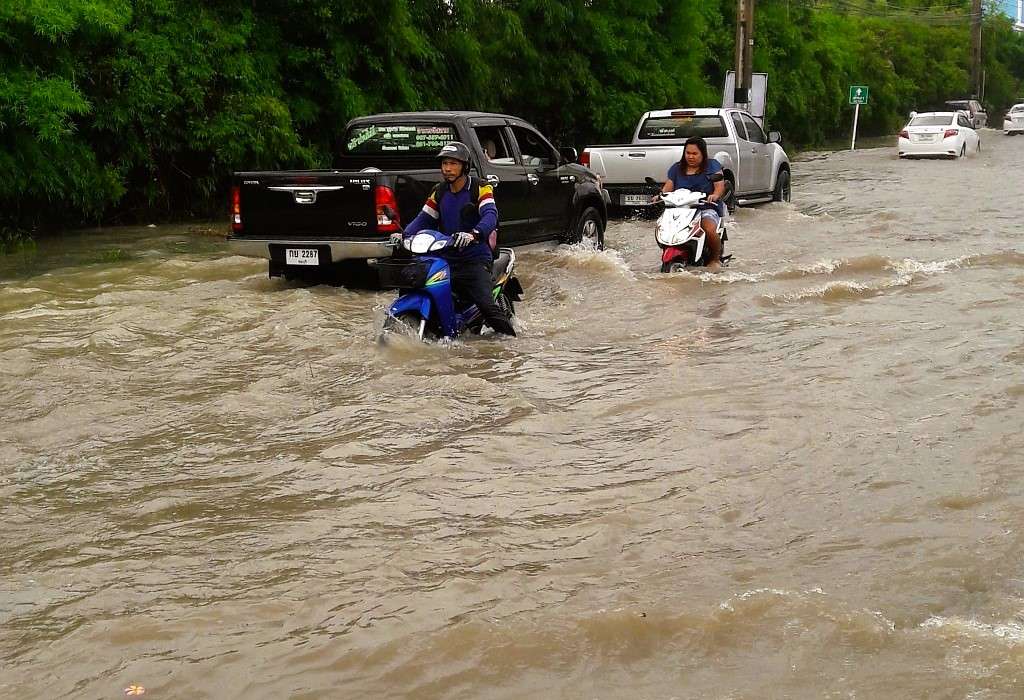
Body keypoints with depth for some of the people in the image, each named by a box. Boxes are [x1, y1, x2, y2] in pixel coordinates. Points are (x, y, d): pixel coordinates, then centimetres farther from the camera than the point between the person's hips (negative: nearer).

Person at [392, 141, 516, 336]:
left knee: (487, 305, -22)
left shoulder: (480, 188, -5)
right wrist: (404, 235, -6)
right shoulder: (440, 191, 14)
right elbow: (424, 218, 13)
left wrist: (474, 234, -42)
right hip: (444, 258, 6)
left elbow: (490, 215, -21)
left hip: (474, 259, -6)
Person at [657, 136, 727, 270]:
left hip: (707, 208, -3)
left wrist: (715, 195, -25)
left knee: (709, 230, -33)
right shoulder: (677, 168, 18)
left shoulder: (712, 165, 9)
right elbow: (668, 187, 9)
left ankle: (715, 259, -8)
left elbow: (720, 185, -3)